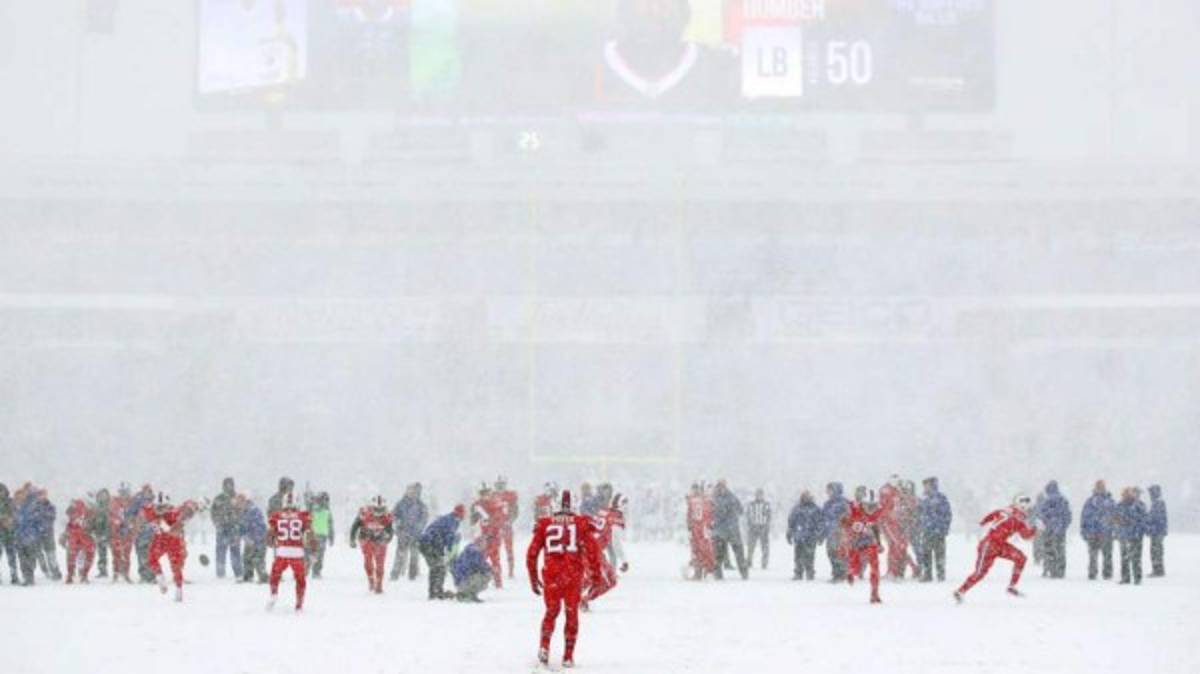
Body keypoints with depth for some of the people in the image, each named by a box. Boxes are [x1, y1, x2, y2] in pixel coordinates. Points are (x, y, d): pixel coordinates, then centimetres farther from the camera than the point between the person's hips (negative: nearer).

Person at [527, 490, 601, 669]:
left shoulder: (545, 524, 7)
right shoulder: (582, 523, 4)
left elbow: (531, 554, 8)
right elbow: (592, 549, -3)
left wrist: (533, 578, 18)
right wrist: (596, 574, 6)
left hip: (551, 574, 1)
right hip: (574, 574, -1)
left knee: (552, 611, 18)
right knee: (572, 613, 12)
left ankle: (544, 646, -3)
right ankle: (568, 656, 11)